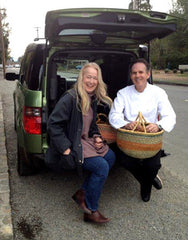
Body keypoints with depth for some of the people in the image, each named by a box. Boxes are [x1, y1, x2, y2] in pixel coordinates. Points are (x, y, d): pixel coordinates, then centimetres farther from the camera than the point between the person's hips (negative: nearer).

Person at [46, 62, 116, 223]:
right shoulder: (70, 98, -17)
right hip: (72, 145, -9)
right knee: (102, 166, -20)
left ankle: (82, 192, 4)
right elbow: (54, 124, -18)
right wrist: (66, 149, -20)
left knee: (111, 157, -5)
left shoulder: (93, 99, 10)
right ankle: (91, 211, -5)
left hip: (86, 140, 9)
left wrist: (96, 136, 3)